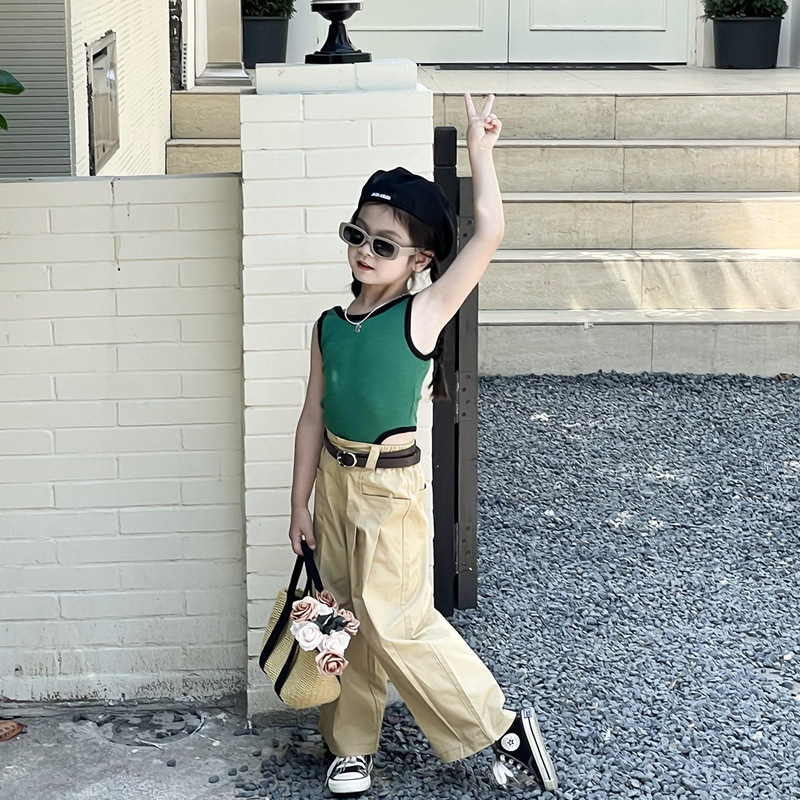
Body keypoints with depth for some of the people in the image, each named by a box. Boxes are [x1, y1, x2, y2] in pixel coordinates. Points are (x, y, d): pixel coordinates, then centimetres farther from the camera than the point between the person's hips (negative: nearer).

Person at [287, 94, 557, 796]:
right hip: (333, 480, 6)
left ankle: (503, 728, 8)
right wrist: (300, 505, 9)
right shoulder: (329, 327, 3)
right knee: (347, 616, 13)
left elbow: (488, 233, -21)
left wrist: (479, 147, -15)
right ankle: (352, 744, 27)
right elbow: (313, 417, 9)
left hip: (392, 488, -5)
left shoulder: (422, 315, -12)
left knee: (396, 621, -4)